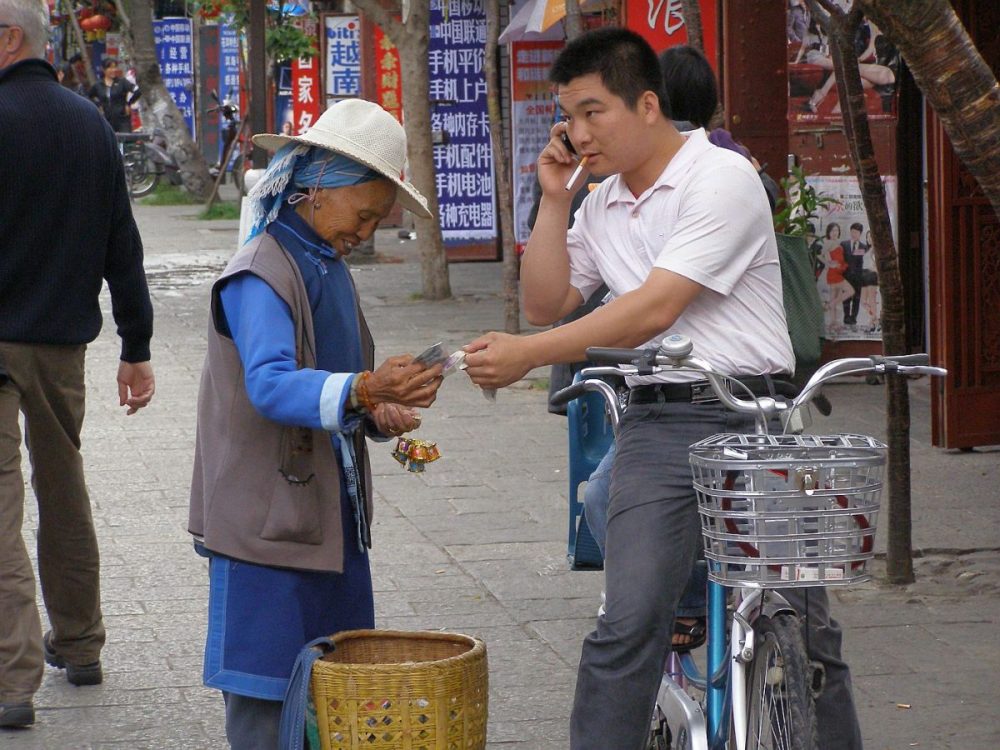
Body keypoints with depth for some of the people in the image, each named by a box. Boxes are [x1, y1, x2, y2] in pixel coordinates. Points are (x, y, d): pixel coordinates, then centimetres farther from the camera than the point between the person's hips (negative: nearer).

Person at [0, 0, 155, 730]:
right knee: (63, 489, 21)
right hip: (64, 340, 7)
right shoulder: (90, 123, 8)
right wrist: (137, 348, 13)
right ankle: (78, 643, 32)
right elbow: (122, 246, 10)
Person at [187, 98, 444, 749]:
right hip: (269, 518, -9)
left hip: (334, 510, 9)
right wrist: (362, 390, -44)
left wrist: (380, 410, 1)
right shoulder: (260, 274, -15)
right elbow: (271, 385, -29)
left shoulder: (332, 268, 14)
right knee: (267, 696, -6)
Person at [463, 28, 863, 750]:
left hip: (754, 417, -4)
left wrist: (527, 354, -17)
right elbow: (547, 304, 16)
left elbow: (654, 309, -16)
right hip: (658, 427, 4)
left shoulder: (723, 178, -8)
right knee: (628, 623, -11)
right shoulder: (601, 206, 17)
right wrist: (554, 200, 7)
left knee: (805, 629, 2)